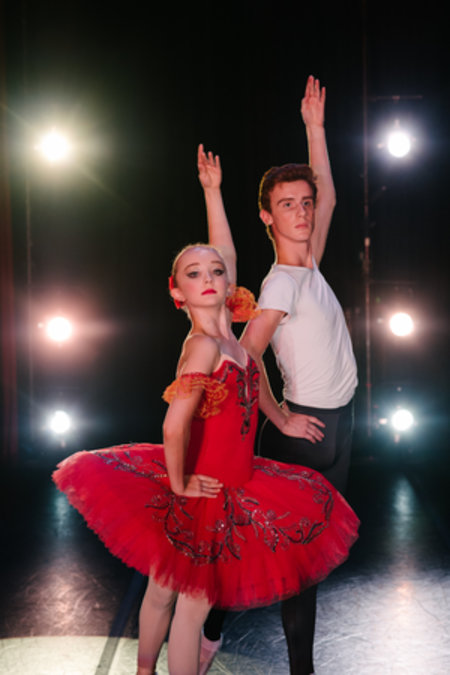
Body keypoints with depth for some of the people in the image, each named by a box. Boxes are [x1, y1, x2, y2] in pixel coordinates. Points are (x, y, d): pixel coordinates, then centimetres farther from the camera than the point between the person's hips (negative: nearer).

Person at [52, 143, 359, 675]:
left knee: (164, 591, 21)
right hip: (202, 493, -7)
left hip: (224, 483, 7)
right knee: (193, 604, 6)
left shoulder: (223, 332, 1)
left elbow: (225, 254, 13)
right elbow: (174, 427, -32)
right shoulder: (204, 346, -24)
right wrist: (180, 487, -18)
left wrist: (213, 191, 15)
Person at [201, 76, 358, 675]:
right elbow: (247, 355, -24)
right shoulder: (282, 283, -18)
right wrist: (281, 418, -14)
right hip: (307, 426, -9)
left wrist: (315, 127, 17)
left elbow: (328, 197, 19)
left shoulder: (308, 267, 8)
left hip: (336, 422, 9)